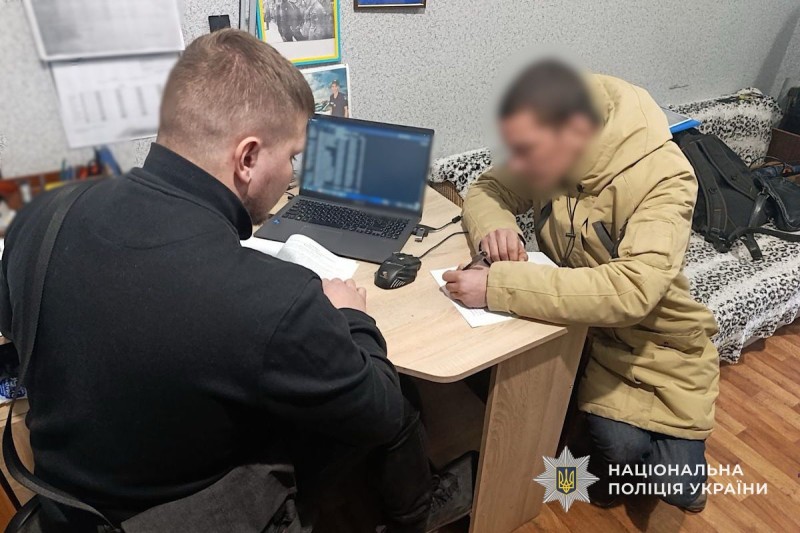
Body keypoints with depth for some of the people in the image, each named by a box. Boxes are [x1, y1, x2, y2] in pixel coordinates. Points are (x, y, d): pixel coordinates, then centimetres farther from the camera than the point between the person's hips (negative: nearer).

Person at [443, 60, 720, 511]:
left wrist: (496, 285, -44)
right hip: (575, 322, 4)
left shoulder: (663, 178, -28)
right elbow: (487, 190, 0)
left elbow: (629, 290, -40)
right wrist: (494, 223, -24)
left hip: (657, 341, -3)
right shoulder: (547, 153, -13)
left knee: (675, 489, -7)